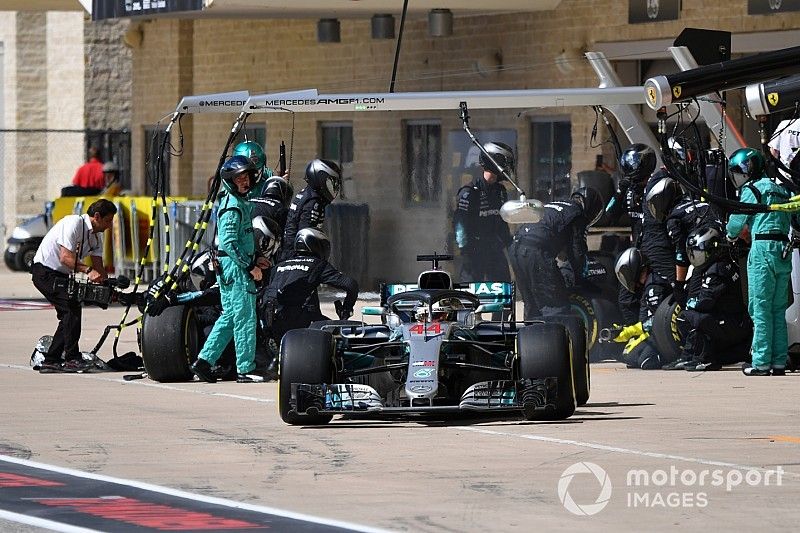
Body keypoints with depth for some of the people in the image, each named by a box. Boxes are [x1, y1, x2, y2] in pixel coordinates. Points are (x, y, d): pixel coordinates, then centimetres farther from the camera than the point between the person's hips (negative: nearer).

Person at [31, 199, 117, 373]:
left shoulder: (96, 235, 8)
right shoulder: (74, 223, -21)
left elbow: (98, 266, 3)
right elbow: (65, 257, -28)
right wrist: (88, 270, -37)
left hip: (60, 274, 10)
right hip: (45, 272, -10)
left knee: (70, 314, 5)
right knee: (71, 308, -19)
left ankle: (50, 361, 10)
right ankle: (72, 359, -17)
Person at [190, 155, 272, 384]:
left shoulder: (242, 203, 17)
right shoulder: (232, 206, -15)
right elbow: (230, 242, -22)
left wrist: (255, 258, 16)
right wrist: (250, 266, -19)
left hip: (239, 263, 10)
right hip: (234, 266, -10)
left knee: (229, 316, 12)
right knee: (245, 317, -5)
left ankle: (204, 361, 11)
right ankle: (246, 369, -1)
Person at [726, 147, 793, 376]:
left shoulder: (752, 190, -3)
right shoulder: (780, 190, 19)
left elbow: (736, 222, -1)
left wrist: (731, 234, 21)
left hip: (763, 248, -7)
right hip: (784, 250, 7)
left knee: (761, 309, -5)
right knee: (778, 310, 9)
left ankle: (761, 363, -7)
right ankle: (779, 362, 7)